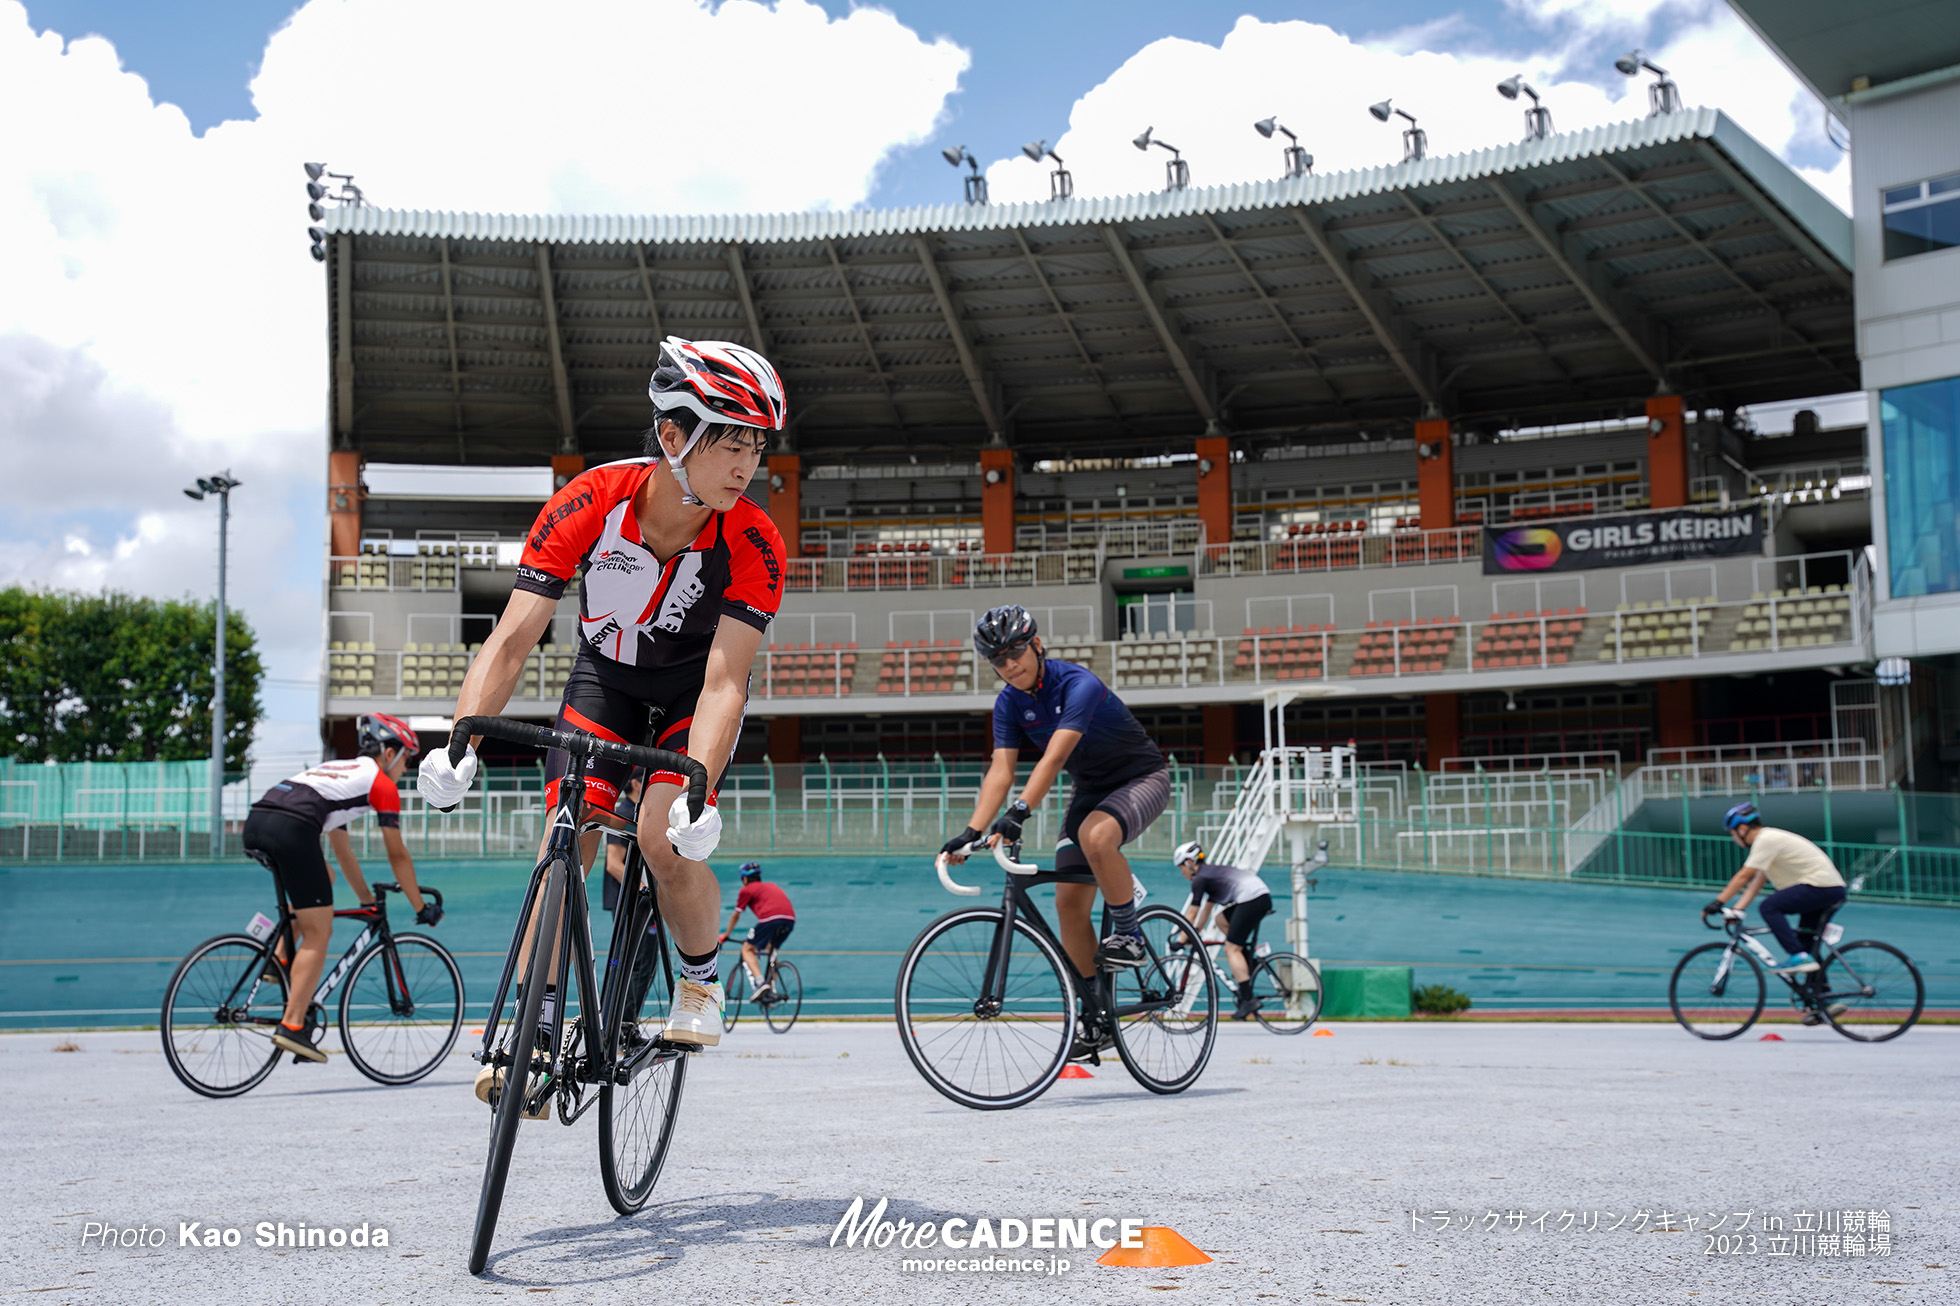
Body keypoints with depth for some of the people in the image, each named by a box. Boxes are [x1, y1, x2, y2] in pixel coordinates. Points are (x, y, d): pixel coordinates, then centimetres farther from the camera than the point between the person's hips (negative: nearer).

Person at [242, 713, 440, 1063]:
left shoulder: (339, 770, 36)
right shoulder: (381, 784, 15)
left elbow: (342, 850, 44)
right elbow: (397, 855, 17)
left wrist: (367, 900, 51)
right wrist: (421, 908, 28)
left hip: (254, 824, 8)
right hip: (291, 829, -8)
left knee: (323, 877, 32)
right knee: (318, 934, 2)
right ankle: (292, 1026, -4)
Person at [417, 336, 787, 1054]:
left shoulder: (753, 543, -30)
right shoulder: (587, 504, -29)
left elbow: (724, 680, -35)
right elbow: (511, 641, -29)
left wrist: (698, 790, -50)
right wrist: (462, 739, -44)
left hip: (692, 689, -1)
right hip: (605, 677, 2)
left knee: (666, 840, -21)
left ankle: (701, 979, 8)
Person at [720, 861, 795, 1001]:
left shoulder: (746, 890, 18)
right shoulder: (771, 886, 35)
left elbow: (735, 916, 24)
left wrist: (725, 935, 40)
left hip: (770, 918, -6)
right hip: (790, 919, 6)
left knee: (747, 949, 9)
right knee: (771, 949, 29)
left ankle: (760, 983, -12)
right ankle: (772, 990, 20)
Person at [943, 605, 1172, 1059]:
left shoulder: (1078, 685, -28)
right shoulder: (1009, 704, -7)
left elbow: (1054, 757, -40)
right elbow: (1001, 770, -15)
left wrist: (1018, 813, -50)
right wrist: (971, 831, -29)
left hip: (1141, 777, -7)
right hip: (1090, 789, 7)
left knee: (1095, 834, -38)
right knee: (1068, 902, -4)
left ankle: (1129, 936, -16)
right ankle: (1094, 1017, 7)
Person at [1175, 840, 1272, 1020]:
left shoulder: (1200, 878, 2)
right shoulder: (1212, 873, 28)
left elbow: (1191, 913, 4)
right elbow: (1206, 909, 36)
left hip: (1251, 899, -9)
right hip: (1264, 896, 10)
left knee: (1231, 949, -6)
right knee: (1221, 919, 26)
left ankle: (1248, 999, -14)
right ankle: (1247, 963, 17)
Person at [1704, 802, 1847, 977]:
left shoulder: (1767, 839, -12)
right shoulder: (1770, 838, 18)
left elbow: (1743, 876, -16)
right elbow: (1757, 881, 16)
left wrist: (1718, 903, -13)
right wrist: (1737, 909, 8)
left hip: (1820, 886, -10)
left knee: (1769, 907, -18)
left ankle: (1799, 956, -21)